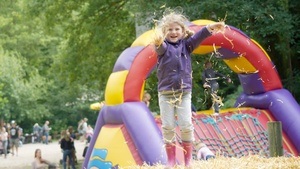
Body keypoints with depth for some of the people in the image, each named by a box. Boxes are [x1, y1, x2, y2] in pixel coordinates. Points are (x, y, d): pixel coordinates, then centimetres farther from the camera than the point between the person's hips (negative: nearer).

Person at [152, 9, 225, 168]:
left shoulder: (185, 44, 5)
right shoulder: (163, 46, -5)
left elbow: (198, 37, -12)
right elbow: (160, 47, -28)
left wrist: (210, 27, -31)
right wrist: (158, 41, -54)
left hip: (184, 92, 1)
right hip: (166, 93, -1)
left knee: (186, 125, 0)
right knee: (168, 126, 1)